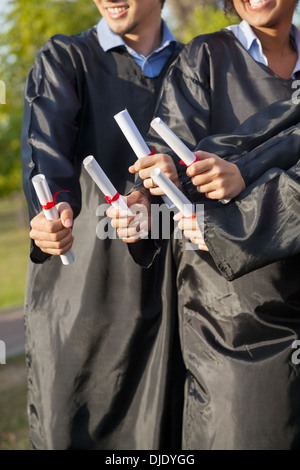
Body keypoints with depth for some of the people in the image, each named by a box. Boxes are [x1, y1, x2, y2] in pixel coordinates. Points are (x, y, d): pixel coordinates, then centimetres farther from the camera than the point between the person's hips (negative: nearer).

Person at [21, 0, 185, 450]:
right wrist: (51, 213, -37)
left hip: (162, 295, 2)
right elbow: (44, 150, -15)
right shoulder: (63, 60, 3)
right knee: (66, 434, 1)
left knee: (157, 436, 4)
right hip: (76, 294, -2)